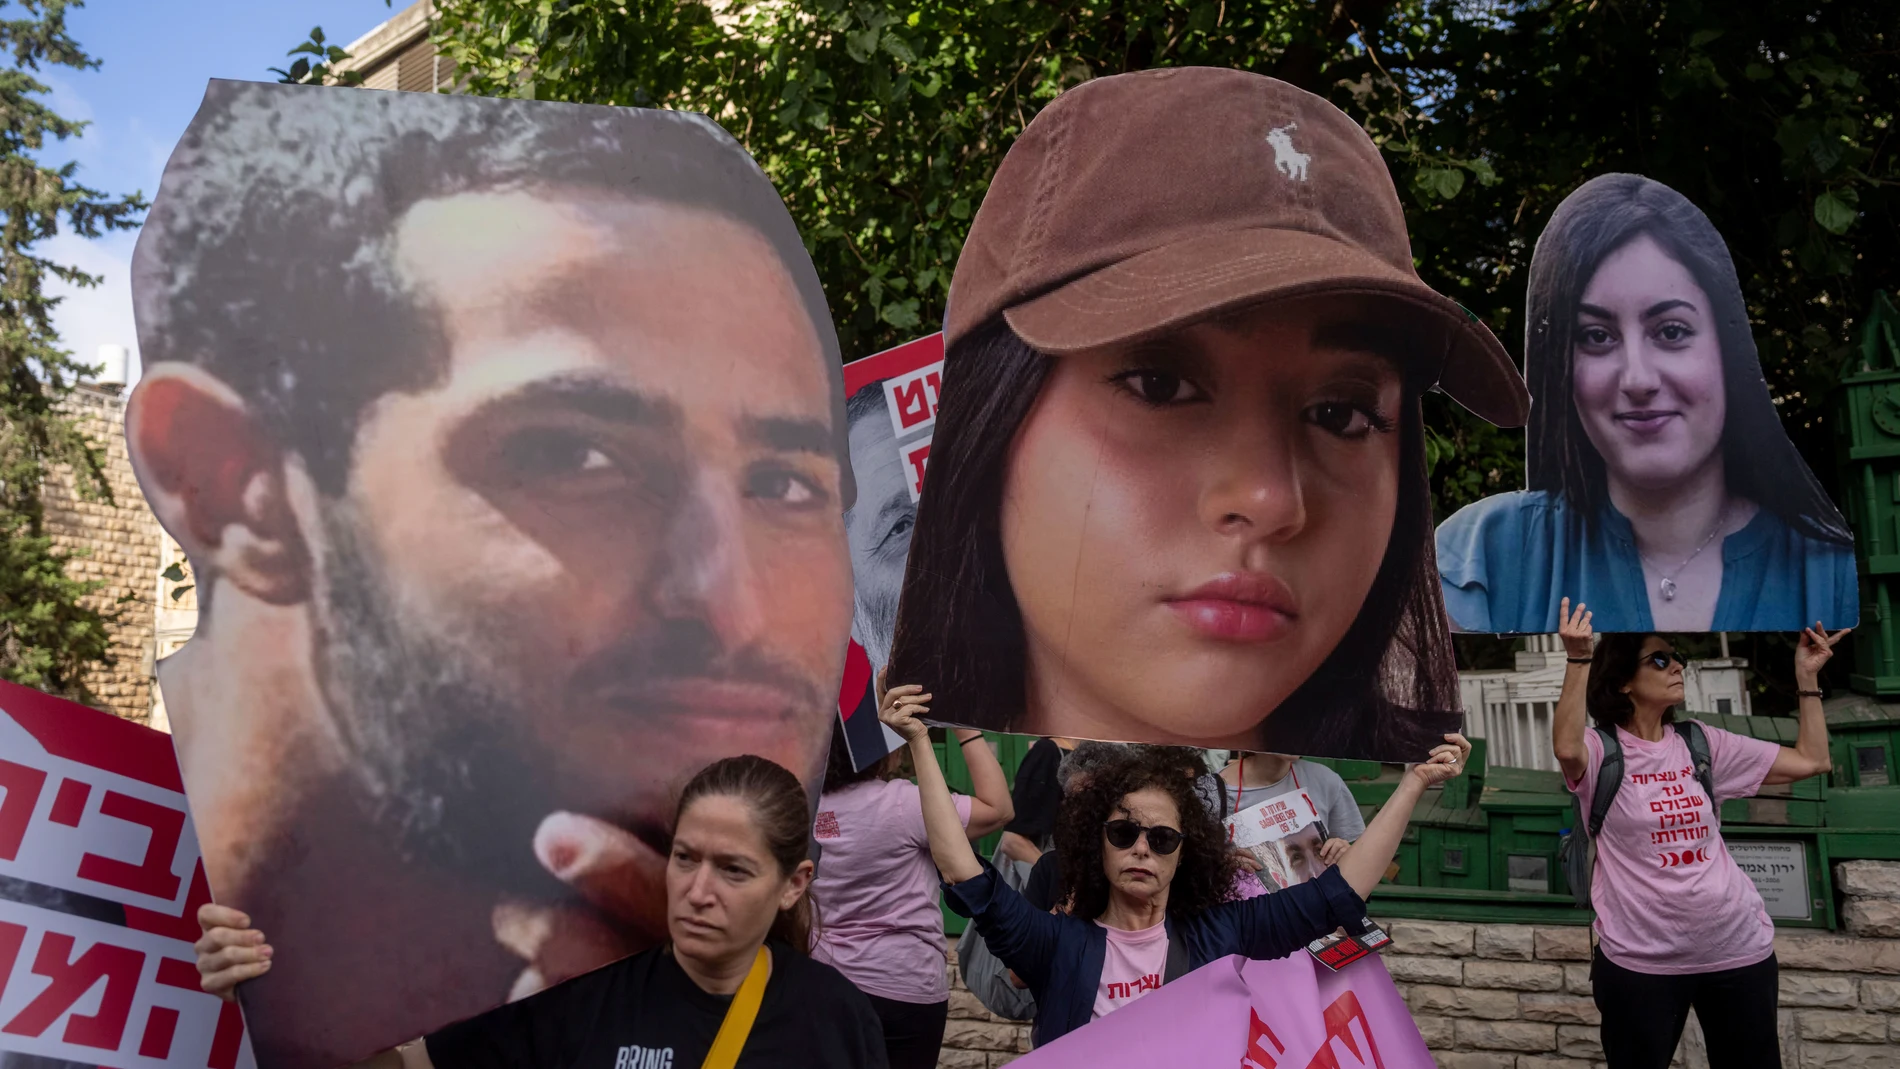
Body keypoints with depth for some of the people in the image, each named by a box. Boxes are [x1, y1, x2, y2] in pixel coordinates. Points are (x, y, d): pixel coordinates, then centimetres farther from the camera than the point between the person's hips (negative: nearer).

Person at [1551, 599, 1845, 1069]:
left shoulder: (1701, 743, 6)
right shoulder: (1602, 751, -9)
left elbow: (1812, 760, 10)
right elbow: (1566, 748, -35)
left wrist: (1807, 677, 6)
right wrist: (1578, 660, -41)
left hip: (1739, 949, 5)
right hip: (1641, 959, -5)